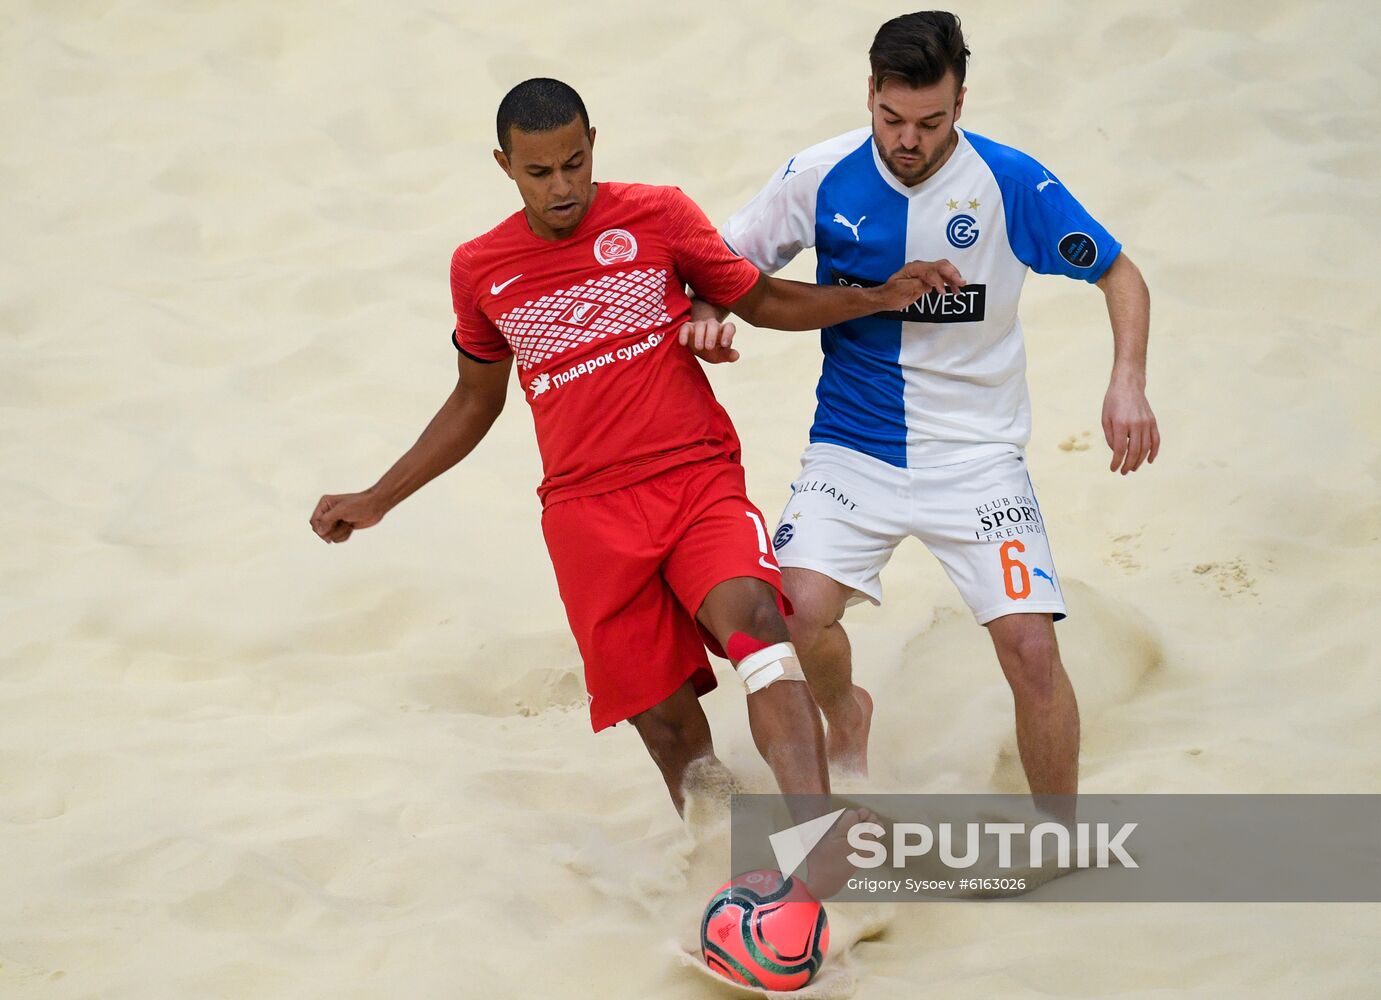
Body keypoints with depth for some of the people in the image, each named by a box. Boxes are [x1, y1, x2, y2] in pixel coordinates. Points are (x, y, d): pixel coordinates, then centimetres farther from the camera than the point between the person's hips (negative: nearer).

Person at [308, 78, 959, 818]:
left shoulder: (658, 217, 3)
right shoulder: (478, 270, 9)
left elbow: (762, 301, 15)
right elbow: (475, 401, 24)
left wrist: (879, 297, 0)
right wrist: (376, 501, 25)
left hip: (698, 481, -2)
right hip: (587, 511, 2)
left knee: (753, 616, -31)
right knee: (665, 720, -5)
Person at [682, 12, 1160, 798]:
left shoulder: (1012, 184, -10)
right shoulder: (820, 178, -5)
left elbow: (1119, 274, 1)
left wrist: (1128, 382, -14)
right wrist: (709, 314, -14)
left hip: (977, 457, -1)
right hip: (852, 449, 1)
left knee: (1031, 647, -14)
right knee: (801, 611, -21)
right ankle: (846, 715, 16)